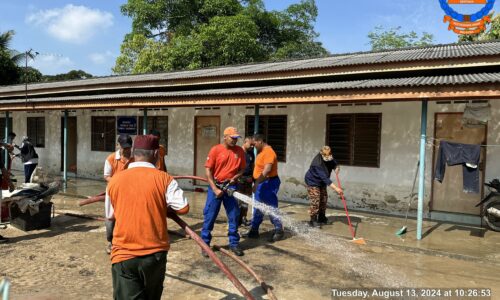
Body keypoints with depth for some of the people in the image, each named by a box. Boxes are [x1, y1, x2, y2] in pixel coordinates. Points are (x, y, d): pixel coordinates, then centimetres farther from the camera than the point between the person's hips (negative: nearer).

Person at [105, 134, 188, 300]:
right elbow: (183, 207, -9)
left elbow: (110, 215, 13)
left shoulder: (115, 180, 1)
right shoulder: (163, 178, -7)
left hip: (123, 255, 1)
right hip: (156, 253, 0)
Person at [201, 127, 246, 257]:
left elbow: (242, 169, 10)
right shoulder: (215, 150, -9)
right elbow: (208, 170, -9)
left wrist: (235, 178, -10)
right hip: (215, 186, -3)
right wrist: (215, 189, -14)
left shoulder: (240, 151, 1)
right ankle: (205, 244, 15)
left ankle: (234, 243, 23)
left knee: (234, 216, 9)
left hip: (231, 187, 3)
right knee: (210, 216, 3)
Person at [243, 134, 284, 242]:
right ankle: (253, 230, 24)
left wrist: (256, 183, -28)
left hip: (269, 183, -10)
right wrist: (256, 182, 18)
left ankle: (279, 231, 10)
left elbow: (267, 169, -28)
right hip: (260, 184, 10)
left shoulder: (268, 152, -18)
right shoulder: (261, 152, 13)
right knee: (257, 208, 15)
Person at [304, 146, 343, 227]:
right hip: (313, 182, -8)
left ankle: (321, 218, 29)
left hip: (321, 182, 8)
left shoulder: (329, 158, -13)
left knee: (324, 199, 13)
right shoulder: (317, 163, -37)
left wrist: (337, 167, -23)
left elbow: (334, 163, 5)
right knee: (315, 200, -14)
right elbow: (325, 178, -41)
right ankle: (313, 220, -5)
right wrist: (336, 188, -45)